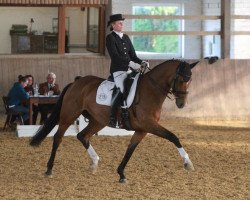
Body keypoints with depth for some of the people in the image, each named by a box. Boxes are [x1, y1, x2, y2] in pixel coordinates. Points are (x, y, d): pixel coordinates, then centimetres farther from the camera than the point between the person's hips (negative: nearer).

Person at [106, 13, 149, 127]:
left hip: (129, 70, 8)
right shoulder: (110, 38, -3)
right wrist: (130, 63, -22)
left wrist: (141, 62, -2)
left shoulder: (126, 38, 19)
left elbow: (133, 55, 18)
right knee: (121, 89, -28)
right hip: (118, 70, -7)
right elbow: (115, 55, -15)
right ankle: (112, 118, -25)